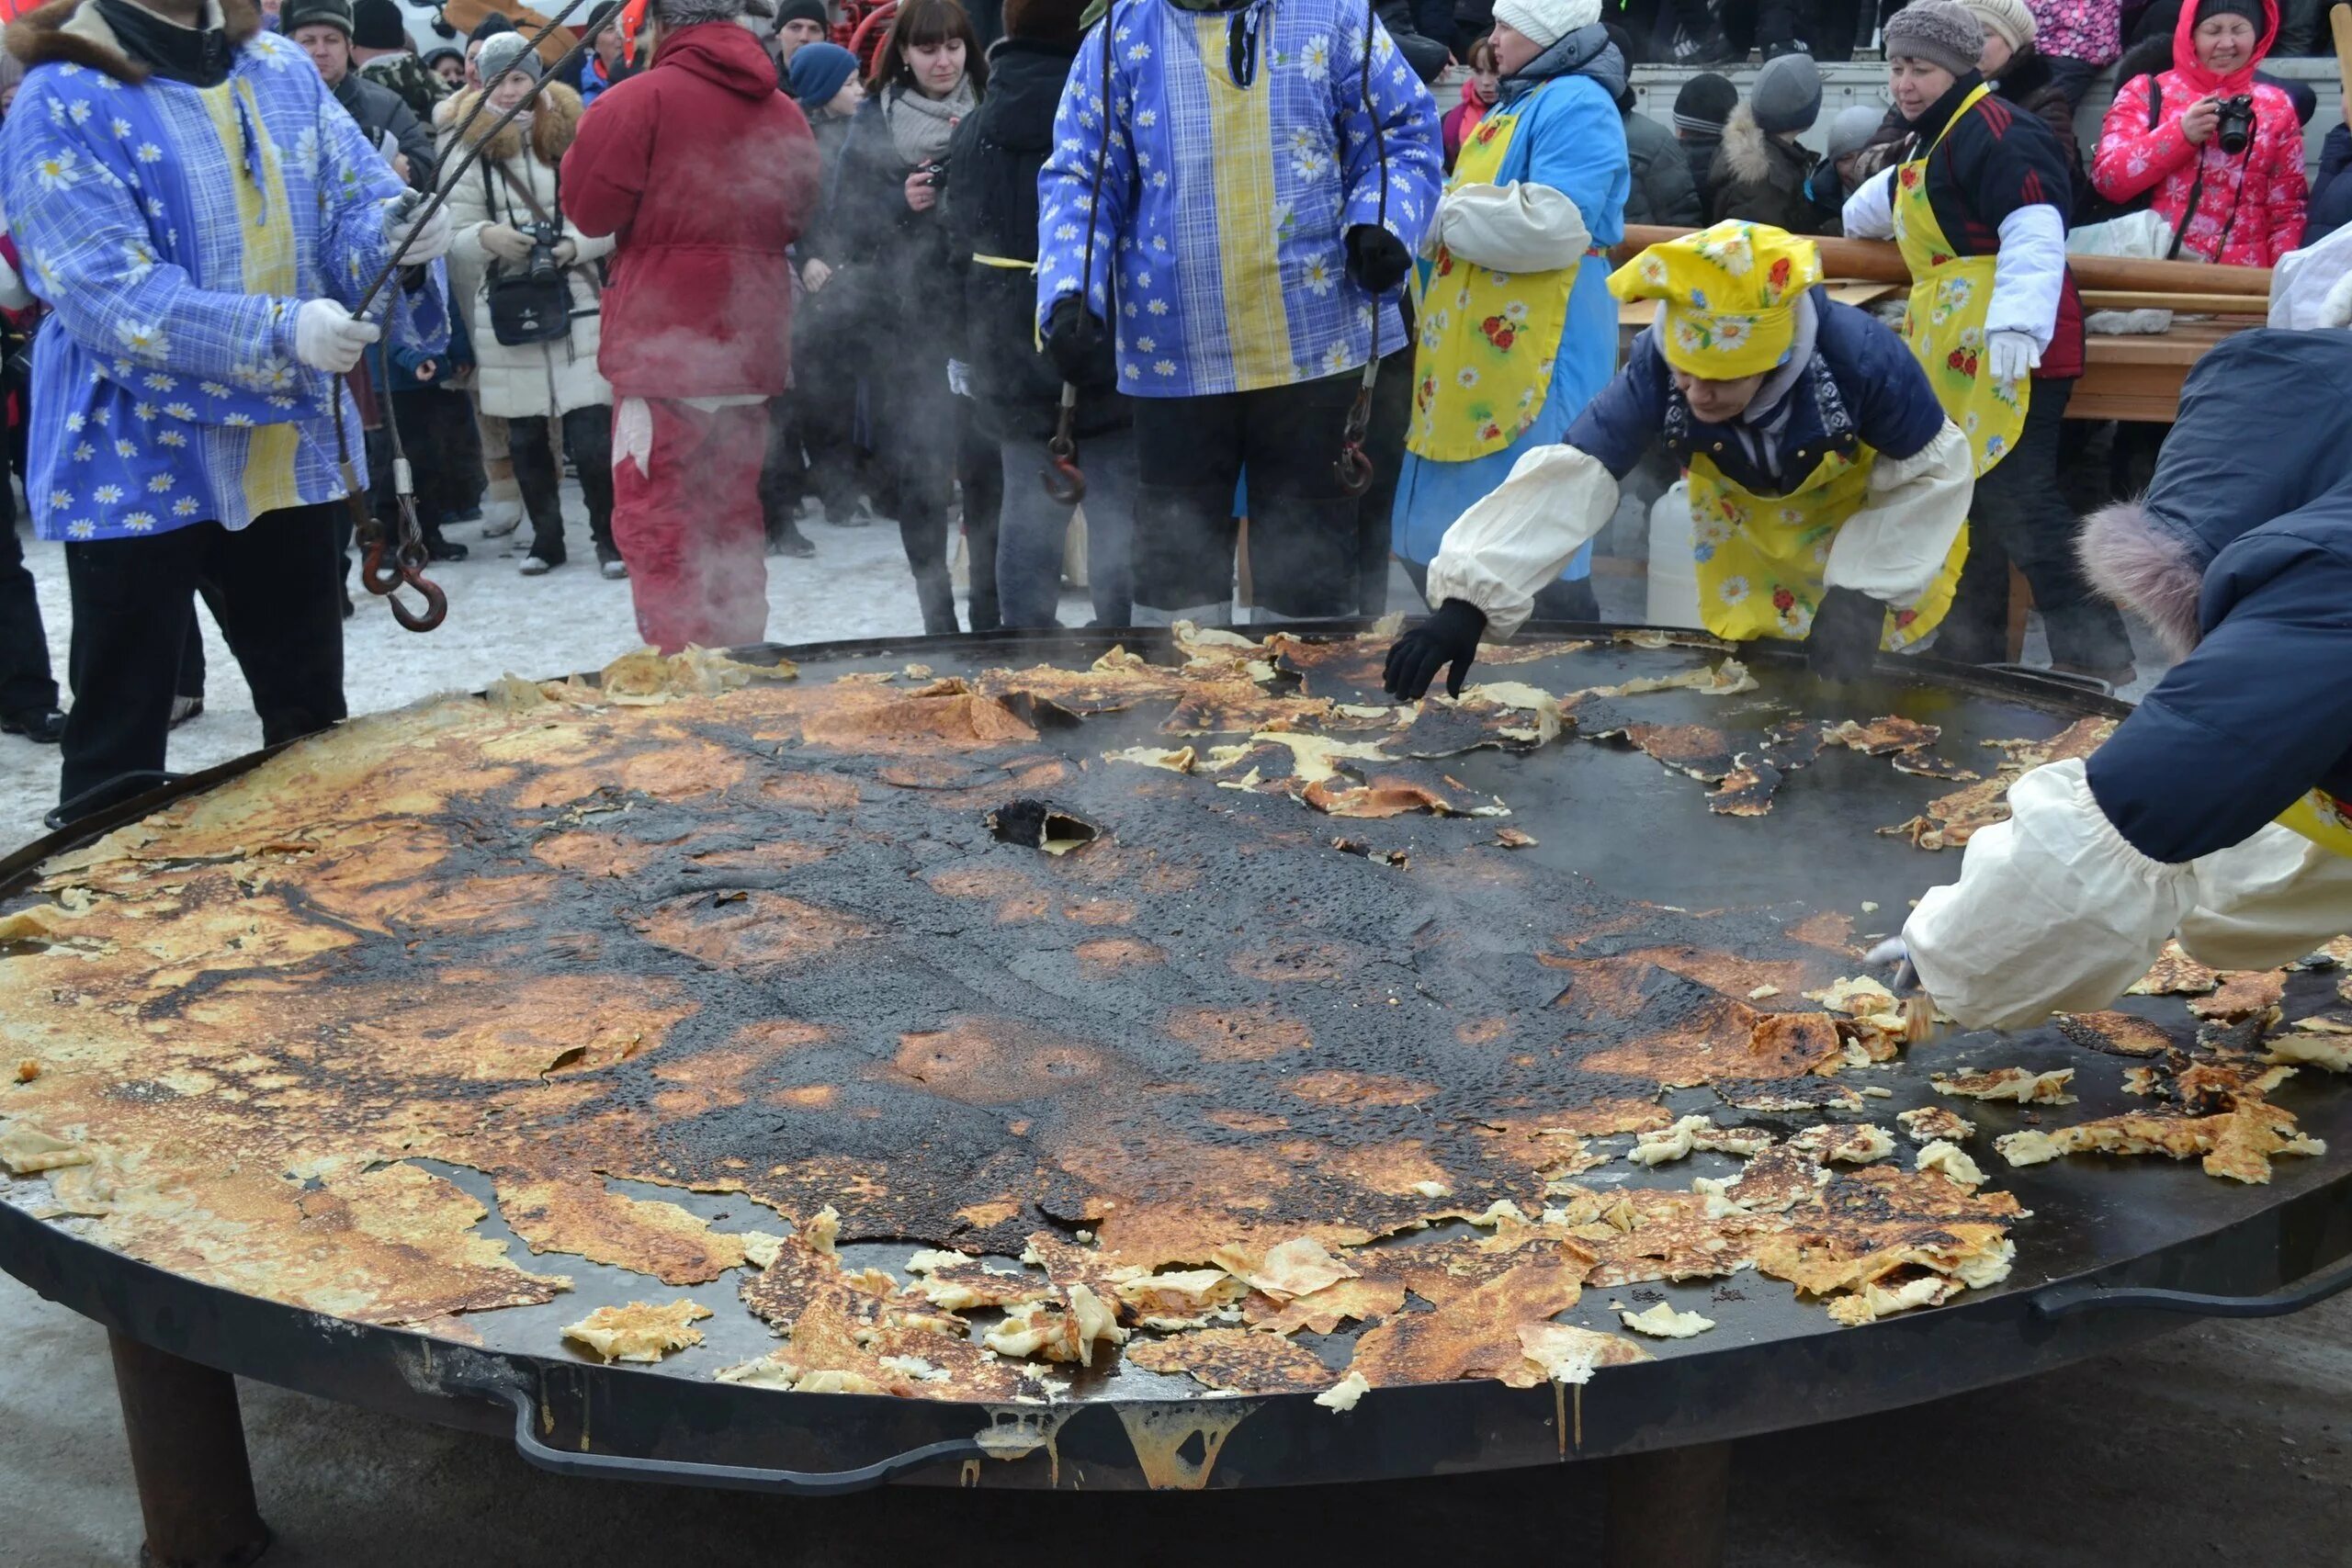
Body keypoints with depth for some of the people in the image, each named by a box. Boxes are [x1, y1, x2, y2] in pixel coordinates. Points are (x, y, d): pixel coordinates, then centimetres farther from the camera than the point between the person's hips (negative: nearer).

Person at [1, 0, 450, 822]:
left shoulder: (281, 69, 5)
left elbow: (355, 199, 5)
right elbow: (110, 296, -21)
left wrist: (394, 232, -20)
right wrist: (281, 330, -32)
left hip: (289, 446, 5)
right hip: (138, 459, -5)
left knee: (312, 713, 17)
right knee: (121, 732, 3)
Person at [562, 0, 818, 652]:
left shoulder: (638, 99, -10)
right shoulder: (784, 112, 8)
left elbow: (589, 208, -6)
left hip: (663, 347, -6)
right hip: (751, 350, 6)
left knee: (656, 524, 0)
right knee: (735, 520, 16)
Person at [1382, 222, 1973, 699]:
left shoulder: (1860, 356, -40)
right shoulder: (1658, 363, -36)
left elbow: (1934, 473, -23)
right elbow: (1573, 475, -41)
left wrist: (1866, 590, -33)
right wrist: (1469, 599, -52)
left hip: (1869, 520, -2)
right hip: (1745, 527, 2)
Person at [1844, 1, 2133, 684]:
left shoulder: (1995, 134, -15)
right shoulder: (1935, 140, 18)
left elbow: (2034, 234, -27)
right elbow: (1905, 194, 42)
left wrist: (2017, 324, -40)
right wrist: (1859, 215, 61)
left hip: (2005, 351, -11)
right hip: (1957, 353, 11)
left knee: (2016, 499, -15)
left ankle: (2097, 654, -9)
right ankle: (1972, 644, 24)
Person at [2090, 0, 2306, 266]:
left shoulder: (2275, 105, 13)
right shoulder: (2145, 91, 8)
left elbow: (2287, 210, 12)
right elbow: (2107, 181, -3)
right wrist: (2181, 134, -12)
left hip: (2241, 271, 2)